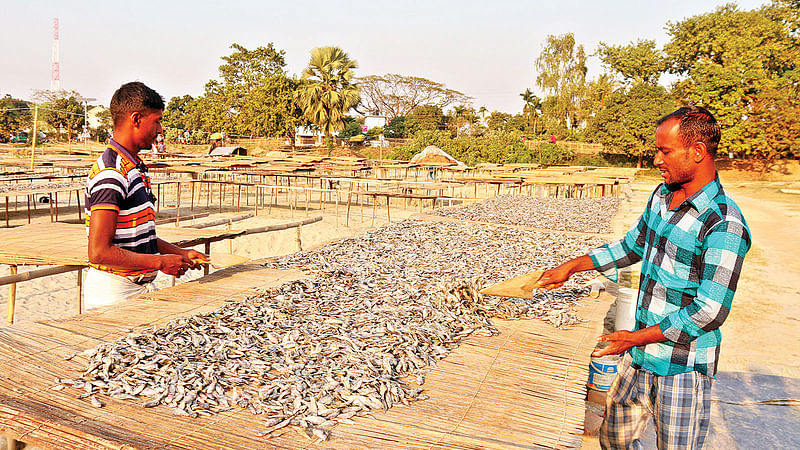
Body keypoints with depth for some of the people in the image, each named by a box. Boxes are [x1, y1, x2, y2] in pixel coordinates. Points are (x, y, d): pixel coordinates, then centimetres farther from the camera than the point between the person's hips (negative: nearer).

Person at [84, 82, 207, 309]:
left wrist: (181, 253, 12)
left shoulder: (136, 168, 14)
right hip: (113, 294, -9)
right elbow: (99, 253, -23)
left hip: (141, 288, 9)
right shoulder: (110, 174, -18)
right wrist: (161, 262, -16)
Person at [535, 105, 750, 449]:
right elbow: (632, 246, 19)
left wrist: (636, 337, -18)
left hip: (683, 367, -7)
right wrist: (572, 266, 15)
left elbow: (710, 311, -23)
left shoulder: (724, 224, -22)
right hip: (640, 354, 8)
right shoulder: (661, 196, 4)